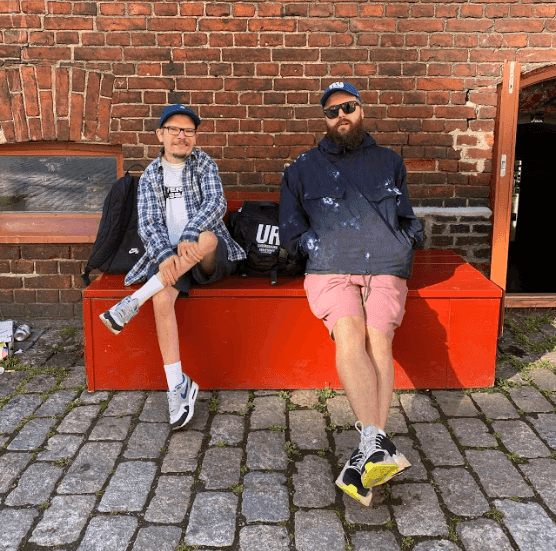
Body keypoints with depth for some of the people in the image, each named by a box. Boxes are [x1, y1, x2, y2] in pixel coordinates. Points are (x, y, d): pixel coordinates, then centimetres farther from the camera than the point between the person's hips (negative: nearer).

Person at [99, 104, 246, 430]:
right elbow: (148, 224, -2)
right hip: (169, 256, 1)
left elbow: (217, 203, -10)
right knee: (162, 298, -30)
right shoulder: (151, 176, 10)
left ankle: (134, 301, -29)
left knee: (207, 238, -37)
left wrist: (189, 236, -29)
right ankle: (178, 386, -24)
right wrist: (165, 255, -24)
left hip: (211, 257, -1)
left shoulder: (204, 163, 6)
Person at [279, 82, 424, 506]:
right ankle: (381, 447, -40)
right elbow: (291, 230, 19)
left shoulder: (389, 162, 25)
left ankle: (367, 454, -33)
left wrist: (404, 242, 9)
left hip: (385, 267, 1)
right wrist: (313, 245, 3)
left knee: (378, 337, -27)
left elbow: (407, 219, 29)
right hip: (331, 269, -1)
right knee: (349, 333, -30)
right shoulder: (303, 168, 21)